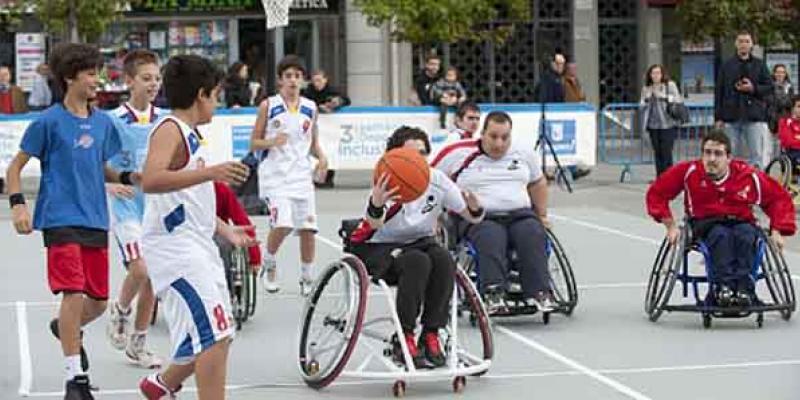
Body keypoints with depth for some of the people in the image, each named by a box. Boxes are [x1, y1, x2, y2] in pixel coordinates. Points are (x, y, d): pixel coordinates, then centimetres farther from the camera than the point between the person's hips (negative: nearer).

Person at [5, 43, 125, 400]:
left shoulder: (103, 122, 10)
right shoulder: (49, 121, -5)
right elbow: (16, 166, 1)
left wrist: (129, 177, 4)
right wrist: (18, 205, -12)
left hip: (96, 222, 6)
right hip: (61, 220, -6)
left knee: (98, 301, 9)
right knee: (74, 294, -15)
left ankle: (66, 329, 42)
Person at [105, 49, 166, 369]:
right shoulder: (113, 121, -9)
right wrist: (110, 185, -24)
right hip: (127, 207, -4)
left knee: (152, 278, 7)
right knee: (140, 269, -21)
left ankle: (137, 345, 21)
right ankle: (120, 311, 10)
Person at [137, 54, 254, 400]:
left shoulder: (191, 135, 19)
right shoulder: (170, 129, -11)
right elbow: (151, 180, -30)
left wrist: (225, 231, 30)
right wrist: (210, 172, -35)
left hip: (197, 248, 10)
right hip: (175, 250, -10)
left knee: (217, 335, 14)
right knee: (214, 335, -15)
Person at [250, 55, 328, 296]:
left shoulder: (310, 108, 10)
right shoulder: (268, 106, 0)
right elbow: (254, 143, 3)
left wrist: (322, 158, -1)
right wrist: (272, 142, -17)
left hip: (302, 174, 3)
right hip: (276, 174, -3)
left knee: (308, 228, -4)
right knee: (282, 224, -19)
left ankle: (307, 278, 12)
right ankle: (269, 264, 9)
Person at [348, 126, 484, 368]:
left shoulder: (436, 180, -8)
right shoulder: (388, 185, -19)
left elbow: (471, 217, -4)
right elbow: (374, 225, -38)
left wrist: (475, 209, -30)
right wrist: (376, 205, -62)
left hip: (419, 241, 4)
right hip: (378, 248, -4)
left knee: (444, 260, -28)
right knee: (417, 262, -34)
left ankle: (431, 336, -19)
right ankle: (405, 339, -25)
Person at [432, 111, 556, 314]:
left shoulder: (523, 154, 16)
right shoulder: (459, 154, 4)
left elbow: (538, 183, 32)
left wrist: (542, 215, 26)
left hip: (519, 214, 3)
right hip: (477, 218, -3)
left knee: (533, 233, -31)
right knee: (492, 236, -37)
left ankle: (539, 293, -35)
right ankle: (493, 294, -47)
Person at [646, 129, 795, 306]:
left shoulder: (748, 175, -4)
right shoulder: (689, 172, -5)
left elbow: (780, 198, 7)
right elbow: (656, 193, 2)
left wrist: (777, 230, -2)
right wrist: (670, 225, -4)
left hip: (742, 222, 1)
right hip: (706, 224, 0)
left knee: (745, 235, -35)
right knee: (721, 235, -35)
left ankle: (744, 288, -40)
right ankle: (723, 286, -43)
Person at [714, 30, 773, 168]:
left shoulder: (759, 65, 8)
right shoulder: (727, 66, 9)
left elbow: (770, 88, 8)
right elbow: (718, 92, 8)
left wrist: (753, 89, -11)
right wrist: (718, 117, 2)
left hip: (755, 117, -1)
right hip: (731, 117, 1)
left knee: (758, 156, -5)